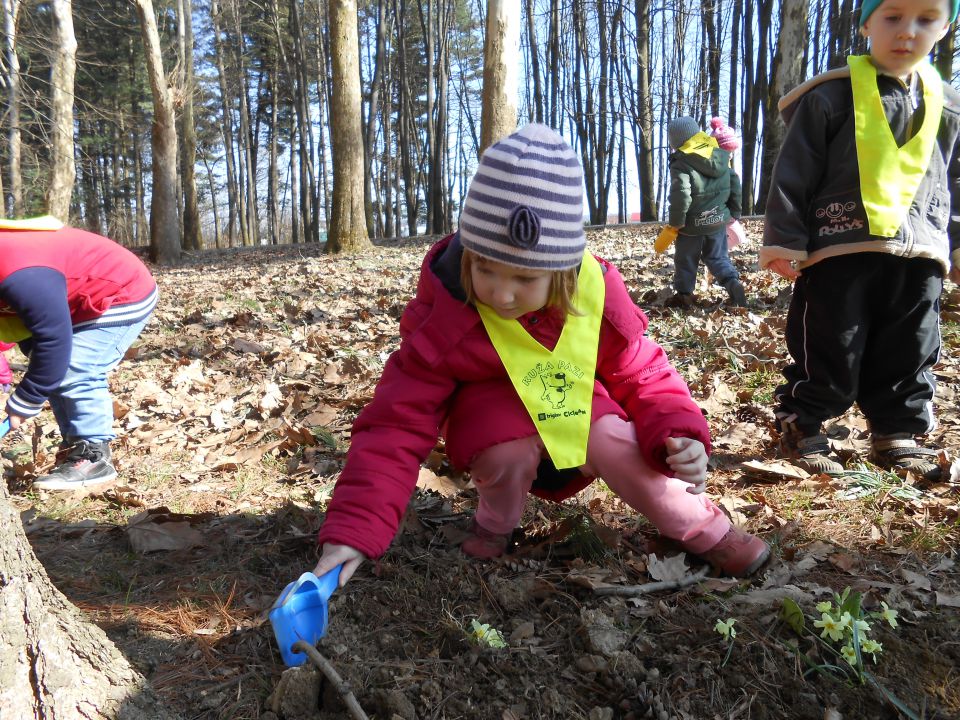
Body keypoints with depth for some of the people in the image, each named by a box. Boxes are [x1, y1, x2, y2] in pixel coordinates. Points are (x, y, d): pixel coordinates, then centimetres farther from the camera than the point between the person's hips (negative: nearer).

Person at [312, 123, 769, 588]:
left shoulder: (597, 296, -23)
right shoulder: (443, 321, -29)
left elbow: (641, 374, -9)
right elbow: (398, 423, -30)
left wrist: (677, 432, -29)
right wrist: (354, 528, -38)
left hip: (576, 412, 2)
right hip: (496, 412, -1)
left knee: (615, 441, -28)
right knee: (508, 454, -34)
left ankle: (701, 528, 0)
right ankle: (495, 523, 2)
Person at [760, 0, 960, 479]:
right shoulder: (832, 96, -2)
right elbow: (793, 175, -4)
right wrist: (785, 243, -9)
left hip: (917, 255, 5)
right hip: (840, 250, -5)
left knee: (910, 354, 10)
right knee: (829, 354, -2)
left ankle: (897, 434, 25)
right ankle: (800, 428, 14)